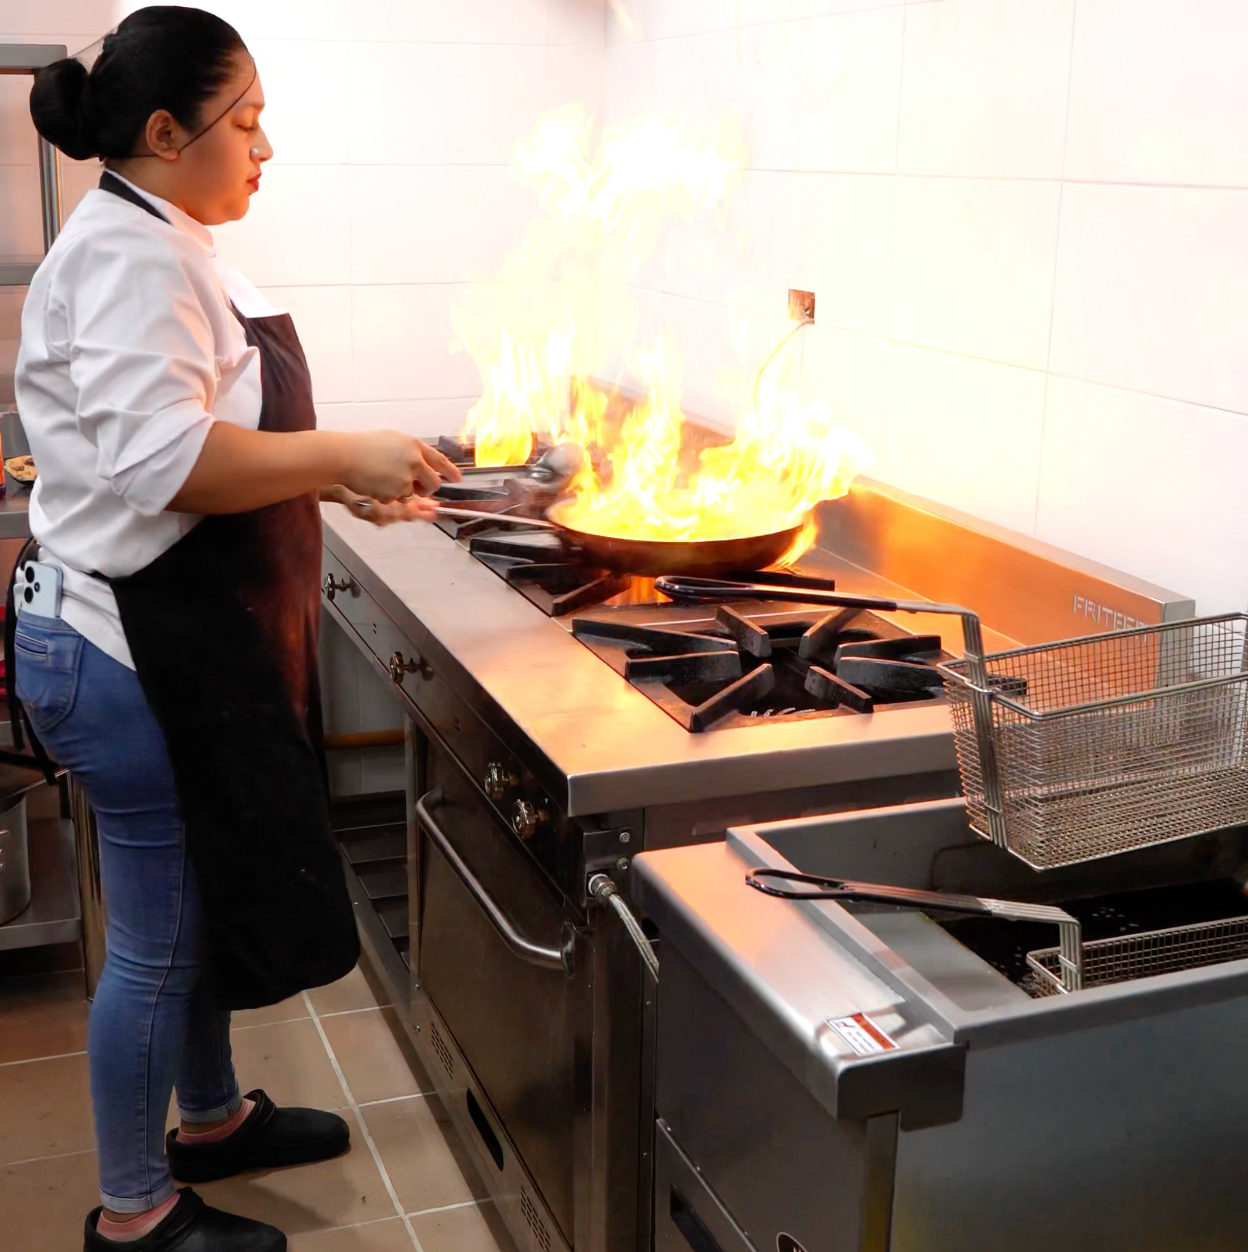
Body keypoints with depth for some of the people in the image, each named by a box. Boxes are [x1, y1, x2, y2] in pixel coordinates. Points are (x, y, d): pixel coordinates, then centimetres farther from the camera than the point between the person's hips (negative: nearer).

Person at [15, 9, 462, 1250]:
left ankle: (211, 1117, 43)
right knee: (157, 941, 3)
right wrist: (345, 455, -24)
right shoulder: (128, 256, -19)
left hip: (196, 643, 11)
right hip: (135, 651, -11)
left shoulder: (170, 249, 14)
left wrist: (341, 481, 9)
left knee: (203, 904, 23)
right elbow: (161, 457, -30)